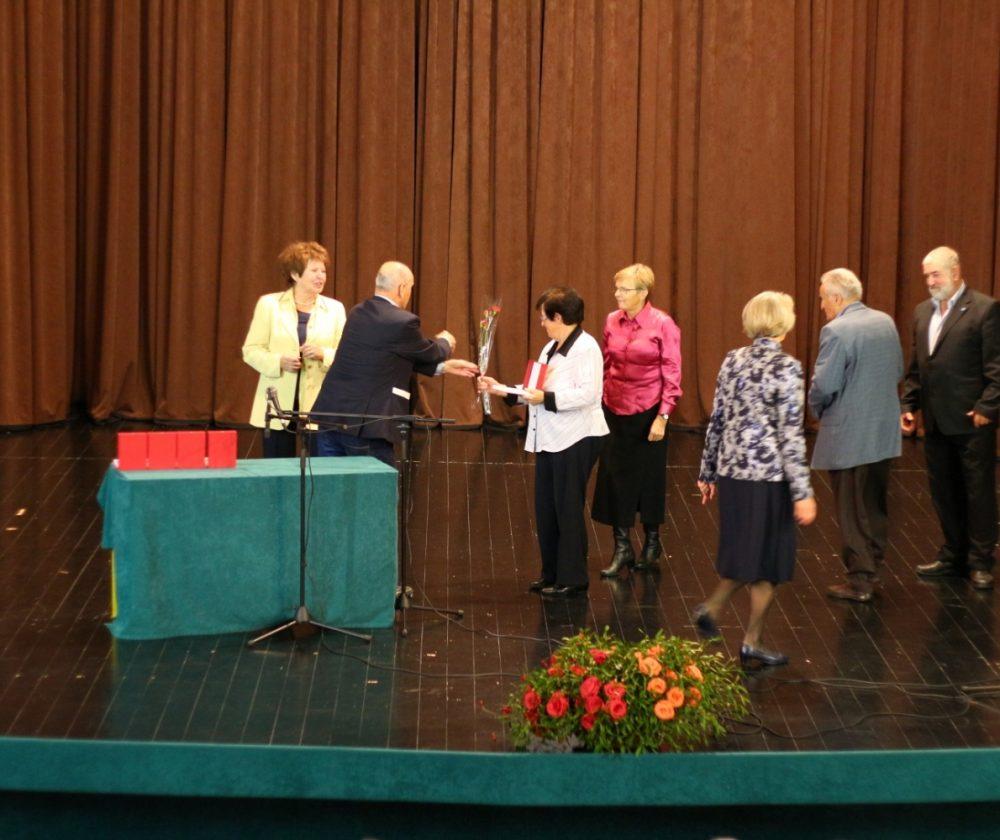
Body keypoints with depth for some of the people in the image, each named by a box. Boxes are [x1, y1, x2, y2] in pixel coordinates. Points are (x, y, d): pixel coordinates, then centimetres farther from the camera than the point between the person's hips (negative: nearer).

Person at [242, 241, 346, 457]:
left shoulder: (335, 309, 7)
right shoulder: (269, 304, 3)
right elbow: (251, 350, 2)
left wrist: (323, 354, -15)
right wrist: (279, 361, -16)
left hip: (319, 408, 1)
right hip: (279, 407, -1)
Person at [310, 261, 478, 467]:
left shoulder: (358, 313, 11)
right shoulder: (403, 322, -14)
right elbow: (430, 353, 5)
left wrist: (444, 366, 22)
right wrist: (445, 342, 28)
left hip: (329, 414, 8)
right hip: (364, 425, -7)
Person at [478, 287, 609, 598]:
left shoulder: (586, 348, -13)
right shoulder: (551, 348, 17)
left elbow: (588, 394, -23)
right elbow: (536, 390, 18)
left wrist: (547, 399, -23)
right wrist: (500, 389, 12)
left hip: (575, 441, -9)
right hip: (549, 440, 9)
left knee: (568, 509, -2)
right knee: (545, 508, 12)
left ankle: (572, 580, 7)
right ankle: (552, 574, 23)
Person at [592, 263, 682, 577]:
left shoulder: (662, 324, -11)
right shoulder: (612, 321, 1)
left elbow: (672, 374, -9)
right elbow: (605, 366, 9)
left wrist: (663, 416, -12)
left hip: (648, 411, -4)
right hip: (615, 410, 4)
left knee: (649, 477, 10)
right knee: (615, 476, 3)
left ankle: (652, 542, 29)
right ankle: (622, 548, 12)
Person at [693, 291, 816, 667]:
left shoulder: (732, 361, 4)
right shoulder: (786, 367, -13)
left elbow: (717, 420, 8)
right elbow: (791, 434, -15)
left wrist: (707, 471, 18)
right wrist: (802, 492, -12)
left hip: (732, 471, 6)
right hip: (769, 475, -6)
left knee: (744, 551, 23)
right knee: (767, 557, 7)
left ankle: (712, 606, 9)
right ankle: (751, 642, 13)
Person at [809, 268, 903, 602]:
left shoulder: (836, 331, -18)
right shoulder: (886, 322, 5)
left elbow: (823, 386, -20)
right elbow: (898, 372, 12)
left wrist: (817, 409, 0)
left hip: (849, 436, -7)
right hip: (885, 432, 7)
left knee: (853, 511, 2)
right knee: (876, 505, 19)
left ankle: (860, 582, 7)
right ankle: (871, 567, 31)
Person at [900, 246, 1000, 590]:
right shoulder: (922, 312, 12)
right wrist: (908, 406, 8)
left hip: (972, 421, -6)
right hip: (936, 421, 6)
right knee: (943, 492, 13)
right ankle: (953, 555, 24)